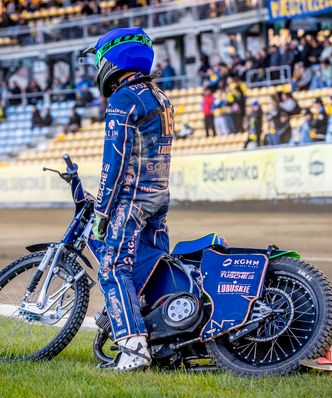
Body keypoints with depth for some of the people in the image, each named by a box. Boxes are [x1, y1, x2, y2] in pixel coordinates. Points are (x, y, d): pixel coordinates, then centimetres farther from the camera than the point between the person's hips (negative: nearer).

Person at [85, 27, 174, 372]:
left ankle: (134, 348, -20)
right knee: (154, 269, 13)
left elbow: (115, 160, -16)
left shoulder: (123, 100, -12)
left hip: (131, 197, -9)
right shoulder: (160, 98, 17)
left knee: (114, 269, -11)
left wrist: (102, 209, -13)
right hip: (160, 196, 9)